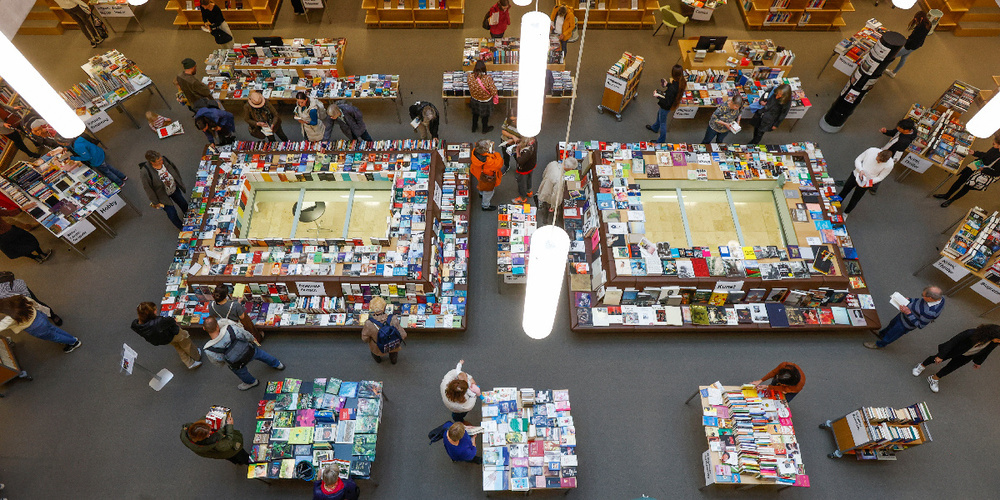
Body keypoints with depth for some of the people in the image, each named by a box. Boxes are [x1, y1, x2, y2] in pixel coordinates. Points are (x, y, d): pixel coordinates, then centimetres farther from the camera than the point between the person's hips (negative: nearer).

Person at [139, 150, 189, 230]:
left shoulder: (164, 160, -22)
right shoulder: (146, 172, -35)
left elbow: (174, 169, -1)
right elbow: (147, 188, -21)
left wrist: (180, 183, 11)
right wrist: (155, 202, -11)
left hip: (174, 189, 5)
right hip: (163, 195, -5)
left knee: (183, 204, 26)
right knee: (172, 213, 8)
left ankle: (188, 215, 61)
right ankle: (181, 227, 38)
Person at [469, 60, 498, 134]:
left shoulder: (470, 77, -26)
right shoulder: (488, 78, -35)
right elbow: (494, 91, -26)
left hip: (474, 100, 3)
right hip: (485, 102, -3)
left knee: (475, 114, 31)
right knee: (485, 115, 26)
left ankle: (474, 127, 53)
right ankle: (485, 129, 49)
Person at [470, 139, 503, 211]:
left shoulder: (475, 151, -28)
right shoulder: (488, 161, -48)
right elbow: (499, 164, -31)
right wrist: (496, 154, -21)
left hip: (479, 174, 7)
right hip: (487, 178, -7)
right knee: (488, 192, 22)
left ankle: (481, 193, 73)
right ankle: (485, 206, 47)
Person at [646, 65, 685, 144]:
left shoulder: (672, 89, -42)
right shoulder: (682, 82, -17)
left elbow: (667, 103, -34)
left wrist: (657, 96, -28)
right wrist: (667, 85, 2)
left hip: (666, 107, -9)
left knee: (662, 122, 15)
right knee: (659, 114, 35)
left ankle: (661, 141, 37)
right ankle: (655, 128, 64)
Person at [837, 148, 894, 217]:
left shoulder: (889, 165, -25)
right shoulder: (871, 150, -22)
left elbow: (880, 177, -11)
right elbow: (858, 160, -10)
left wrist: (868, 182, -24)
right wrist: (860, 170, -26)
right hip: (856, 175, 2)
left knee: (855, 199, 16)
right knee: (844, 190, 19)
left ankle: (845, 213, 40)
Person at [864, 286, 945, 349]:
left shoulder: (931, 312, -44)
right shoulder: (939, 296, -22)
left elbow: (920, 325, -28)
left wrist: (908, 313, -32)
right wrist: (910, 300, -5)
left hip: (907, 323, -7)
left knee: (891, 335, 20)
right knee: (892, 324, 33)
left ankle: (879, 344, 49)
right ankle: (881, 334, 62)